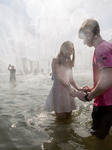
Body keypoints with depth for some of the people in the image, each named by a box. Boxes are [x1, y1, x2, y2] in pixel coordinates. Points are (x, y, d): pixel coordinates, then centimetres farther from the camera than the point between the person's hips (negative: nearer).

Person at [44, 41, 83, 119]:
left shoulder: (69, 63, 13)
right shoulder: (56, 61, -7)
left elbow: (71, 79, 11)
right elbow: (58, 77, -20)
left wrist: (78, 88, -7)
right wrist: (69, 89, -33)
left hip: (67, 92, 6)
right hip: (58, 91, -6)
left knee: (68, 116, 12)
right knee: (61, 118, 1)